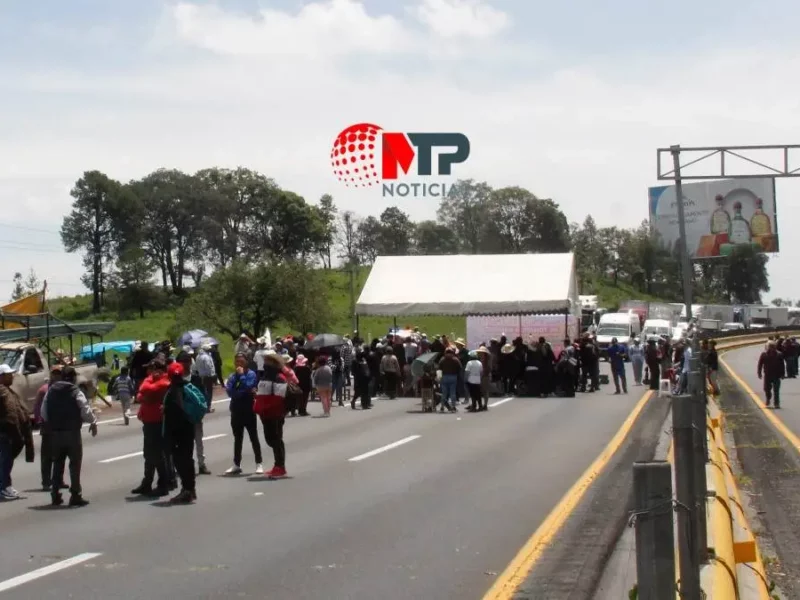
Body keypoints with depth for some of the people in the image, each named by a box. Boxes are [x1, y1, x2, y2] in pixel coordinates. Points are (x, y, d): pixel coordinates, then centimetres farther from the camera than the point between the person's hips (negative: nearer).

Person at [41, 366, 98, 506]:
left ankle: (55, 495, 14)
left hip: (55, 432, 5)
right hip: (72, 432, -5)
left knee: (57, 463, 14)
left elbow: (44, 413, 8)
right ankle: (75, 495, -1)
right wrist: (93, 422, 4)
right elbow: (85, 410, -13)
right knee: (75, 463, 2)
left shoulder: (50, 391, 6)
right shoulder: (75, 392, -11)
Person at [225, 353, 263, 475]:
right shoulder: (233, 376, 6)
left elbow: (248, 387, -22)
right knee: (237, 439, 12)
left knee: (253, 437, 0)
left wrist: (242, 375, -15)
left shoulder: (251, 374, -6)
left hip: (249, 410, -5)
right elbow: (229, 391, -7)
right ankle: (237, 465, 18)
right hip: (236, 410, 5)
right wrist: (243, 392, -16)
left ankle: (259, 464, 4)